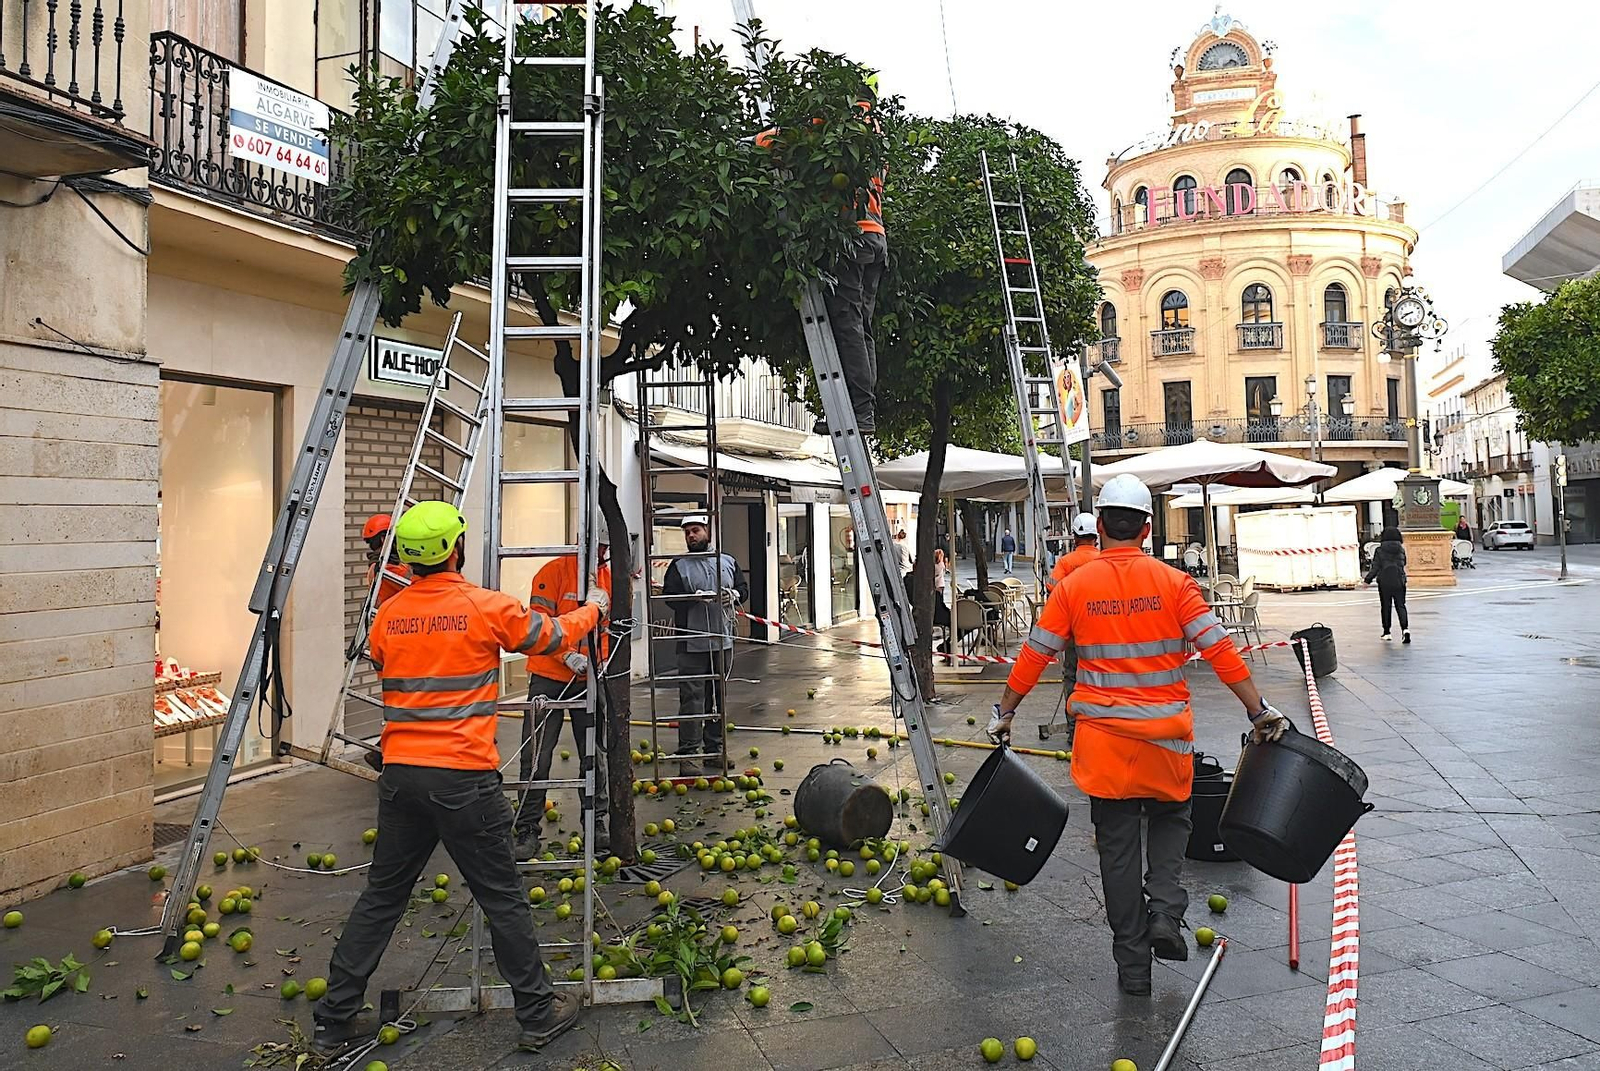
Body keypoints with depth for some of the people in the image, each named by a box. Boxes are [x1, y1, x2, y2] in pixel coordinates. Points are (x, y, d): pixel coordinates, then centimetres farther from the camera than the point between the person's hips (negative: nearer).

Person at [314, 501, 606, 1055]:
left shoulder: (388, 615, 4)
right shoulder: (487, 607, -9)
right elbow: (557, 636, 5)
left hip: (400, 774, 5)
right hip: (463, 778, -5)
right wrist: (593, 607, 25)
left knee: (381, 896, 17)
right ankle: (539, 1013, 20)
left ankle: (333, 1023, 26)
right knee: (502, 898, 7)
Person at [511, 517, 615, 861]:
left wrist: (601, 662, -7)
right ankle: (527, 831, 10)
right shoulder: (554, 572, -8)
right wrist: (568, 655, -24)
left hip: (589, 679, 4)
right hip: (549, 678, -4)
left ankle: (598, 825, 21)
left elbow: (610, 626, 9)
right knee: (536, 758, 0)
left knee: (594, 755, 11)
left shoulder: (609, 578, 5)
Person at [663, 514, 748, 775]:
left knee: (718, 696, 12)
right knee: (692, 697, -7)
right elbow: (669, 596, -9)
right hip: (692, 643, -4)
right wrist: (694, 597, -24)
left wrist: (734, 594, -6)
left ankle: (714, 748, 23)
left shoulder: (727, 562, 12)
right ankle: (688, 753, -2)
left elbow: (744, 587, 16)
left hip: (723, 641, 4)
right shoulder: (679, 566, 1)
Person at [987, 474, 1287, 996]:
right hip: (1165, 734, 0)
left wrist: (1004, 712, 10)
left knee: (1117, 844, 9)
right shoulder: (1173, 582, -5)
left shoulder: (1074, 586, -4)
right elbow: (1220, 650, -9)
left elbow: (1034, 655, -1)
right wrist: (1259, 710, -2)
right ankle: (1165, 911, 5)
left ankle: (1132, 962, 15)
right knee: (1170, 817, 25)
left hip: (1103, 736, 0)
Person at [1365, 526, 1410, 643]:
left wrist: (1368, 580, 0)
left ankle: (1387, 632, 13)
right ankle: (1405, 628, -18)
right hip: (1399, 581, 2)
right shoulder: (1401, 550, 2)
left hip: (1384, 582, -2)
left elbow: (1375, 567, -7)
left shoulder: (1379, 550, -6)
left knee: (1385, 607, 8)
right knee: (1400, 606, 3)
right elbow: (1403, 563, 14)